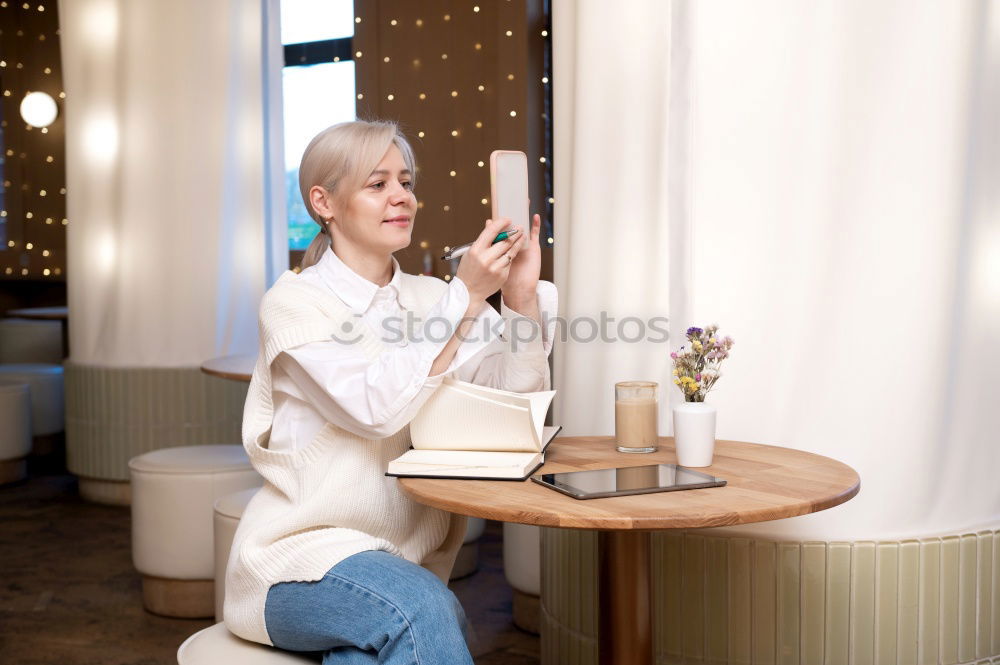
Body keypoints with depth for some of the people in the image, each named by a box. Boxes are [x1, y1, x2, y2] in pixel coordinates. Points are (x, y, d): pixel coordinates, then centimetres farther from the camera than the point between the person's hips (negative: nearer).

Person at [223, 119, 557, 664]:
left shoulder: (429, 299, 10)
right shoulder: (294, 302, -5)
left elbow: (515, 401, -2)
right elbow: (378, 406, -21)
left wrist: (522, 295, -16)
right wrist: (465, 296, -23)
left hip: (410, 559, 4)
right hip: (304, 554, -3)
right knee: (423, 606, -31)